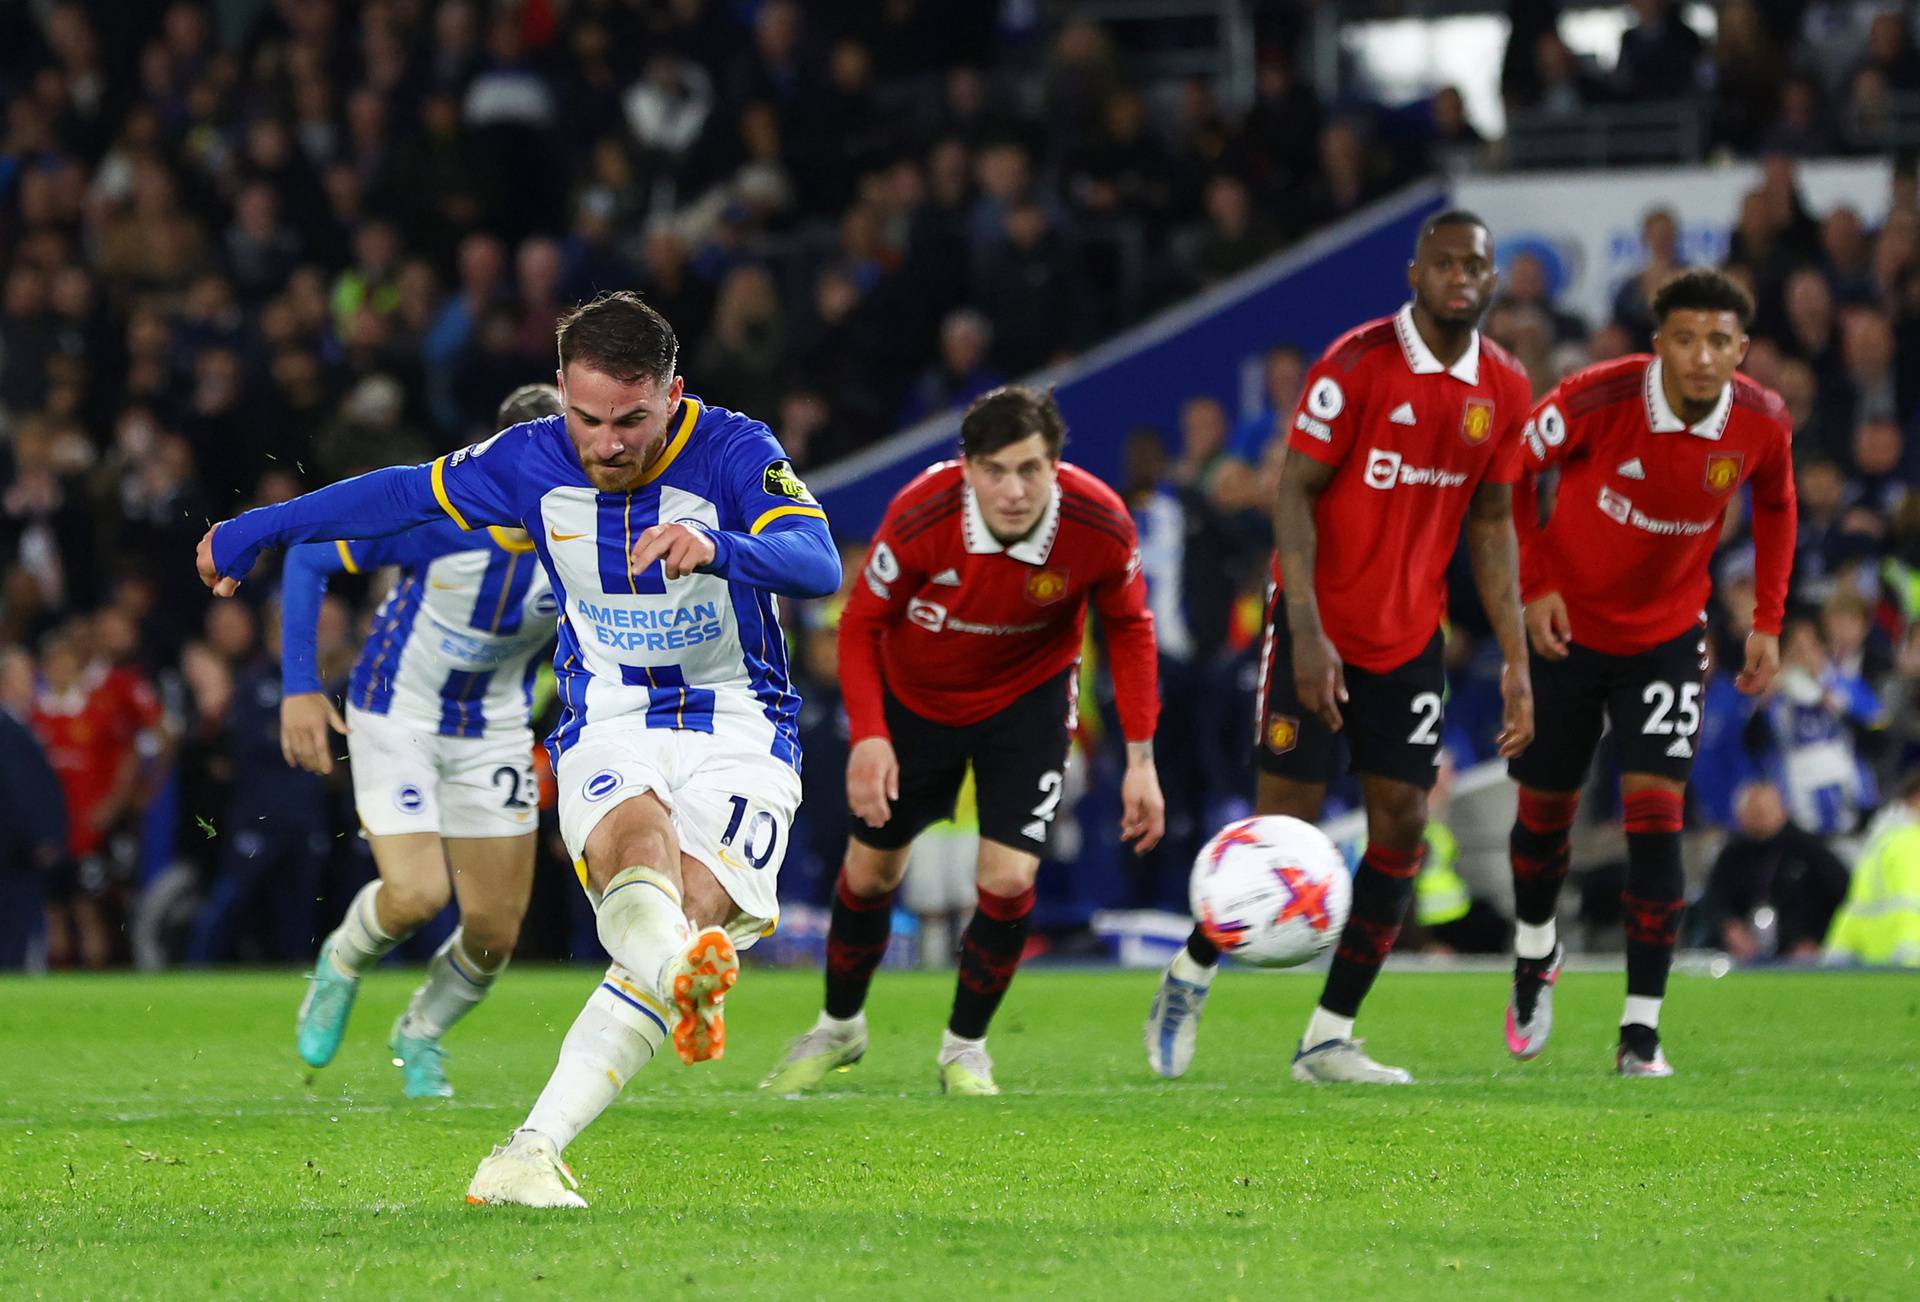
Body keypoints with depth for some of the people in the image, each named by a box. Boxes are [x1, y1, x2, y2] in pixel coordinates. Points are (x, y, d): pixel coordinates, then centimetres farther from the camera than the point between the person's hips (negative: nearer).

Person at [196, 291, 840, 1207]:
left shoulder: (734, 452, -12)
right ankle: (685, 985, -69)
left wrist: (715, 546, -49)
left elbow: (818, 564, -28)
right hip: (608, 732, 1)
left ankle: (531, 1155, -30)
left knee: (693, 918, -25)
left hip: (739, 736, -1)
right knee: (637, 841, -35)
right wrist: (250, 533, 26)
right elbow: (405, 494, 15)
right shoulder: (531, 463, -1)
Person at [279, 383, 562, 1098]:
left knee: (496, 932, 0)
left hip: (495, 731, 3)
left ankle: (419, 1037, 32)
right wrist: (299, 687, -18)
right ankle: (342, 965, 18)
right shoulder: (434, 513, -28)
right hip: (396, 713, -3)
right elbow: (308, 555, -15)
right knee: (416, 896, -19)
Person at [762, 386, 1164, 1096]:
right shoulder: (920, 515, -31)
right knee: (870, 871, 9)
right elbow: (862, 623, -15)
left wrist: (1140, 758, -8)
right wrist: (869, 736, -26)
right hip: (914, 694, 0)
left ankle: (965, 1048, 13)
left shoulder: (1100, 526, -28)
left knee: (1008, 879, -13)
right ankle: (838, 1029, 38)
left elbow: (1129, 628, -7)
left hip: (1028, 697, 0)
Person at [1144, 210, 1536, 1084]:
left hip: (1410, 637, 5)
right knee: (1287, 817, -7)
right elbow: (1294, 493, -14)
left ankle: (1329, 1037, 6)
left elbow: (1490, 523, 11)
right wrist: (1307, 631, -22)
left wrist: (1516, 659, 7)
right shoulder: (1358, 364, -14)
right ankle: (1189, 977, 18)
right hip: (1319, 627, -5)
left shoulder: (1504, 388, 2)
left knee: (1402, 824, -2)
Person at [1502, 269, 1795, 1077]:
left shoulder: (1761, 422, -15)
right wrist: (1533, 586, -14)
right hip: (1568, 628, -1)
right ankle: (1534, 956, 44)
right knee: (1545, 812, 12)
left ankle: (1642, 1031, -10)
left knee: (1655, 817, -13)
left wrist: (1767, 622, 1)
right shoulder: (1600, 399, -25)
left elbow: (1775, 507, 6)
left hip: (1668, 637, 1)